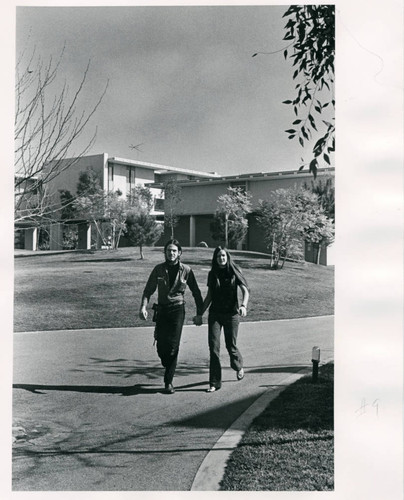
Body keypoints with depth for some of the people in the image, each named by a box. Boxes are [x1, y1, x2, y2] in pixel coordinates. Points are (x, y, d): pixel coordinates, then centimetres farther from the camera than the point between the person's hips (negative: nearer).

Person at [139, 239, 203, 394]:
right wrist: (143, 307, -11)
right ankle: (169, 368, 30)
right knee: (161, 346, -1)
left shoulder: (186, 270, 0)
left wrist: (199, 314, 5)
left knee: (173, 346, -9)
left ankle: (169, 381, -2)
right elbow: (148, 289, 5)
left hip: (177, 310, -2)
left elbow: (196, 293, 7)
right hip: (161, 310, 2)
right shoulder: (158, 269, 4)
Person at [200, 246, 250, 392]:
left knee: (231, 346, 7)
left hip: (231, 314, -2)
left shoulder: (234, 272, -3)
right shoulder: (212, 274, 5)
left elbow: (245, 290, -8)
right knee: (213, 346, -7)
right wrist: (200, 313, 10)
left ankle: (239, 367, 41)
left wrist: (243, 305, -26)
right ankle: (214, 383, -2)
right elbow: (209, 296, 12)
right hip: (215, 314, 2)